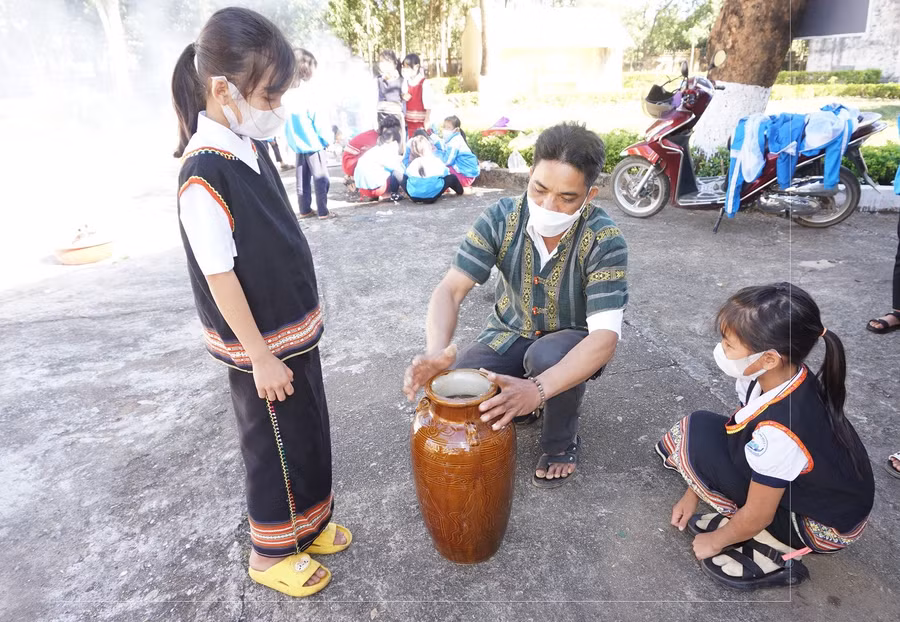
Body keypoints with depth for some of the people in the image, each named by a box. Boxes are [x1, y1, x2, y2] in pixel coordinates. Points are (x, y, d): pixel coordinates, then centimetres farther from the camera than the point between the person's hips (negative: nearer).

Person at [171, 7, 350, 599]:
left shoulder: (252, 147, 3)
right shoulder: (204, 175, -22)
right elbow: (220, 276, -21)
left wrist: (303, 325, 16)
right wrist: (261, 356, -17)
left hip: (295, 328, 8)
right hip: (261, 344, -8)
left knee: (310, 433, 20)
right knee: (277, 445, 10)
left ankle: (307, 523, 43)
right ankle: (271, 552, 34)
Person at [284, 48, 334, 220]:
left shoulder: (287, 92, 4)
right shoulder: (305, 91, -15)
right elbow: (316, 118, -12)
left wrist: (293, 138, 14)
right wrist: (326, 138, -3)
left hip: (297, 142, 7)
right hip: (312, 141, -7)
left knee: (302, 177, 12)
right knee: (321, 178, 1)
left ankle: (305, 210, 18)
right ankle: (323, 211, 2)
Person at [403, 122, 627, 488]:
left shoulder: (604, 240, -27)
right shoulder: (501, 219, -19)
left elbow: (605, 335, -35)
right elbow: (451, 289, -23)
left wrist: (537, 389, -51)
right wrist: (436, 352, -44)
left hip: (573, 342, -2)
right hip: (512, 333, 3)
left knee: (547, 356, -37)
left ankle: (562, 444, -5)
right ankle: (522, 406, 11)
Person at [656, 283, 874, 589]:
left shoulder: (778, 431, -38)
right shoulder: (780, 376, -15)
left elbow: (758, 516, -23)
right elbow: (737, 429, 1)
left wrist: (713, 542, -2)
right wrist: (694, 492, 9)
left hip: (824, 526, -7)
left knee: (698, 436, -22)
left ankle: (772, 547, -6)